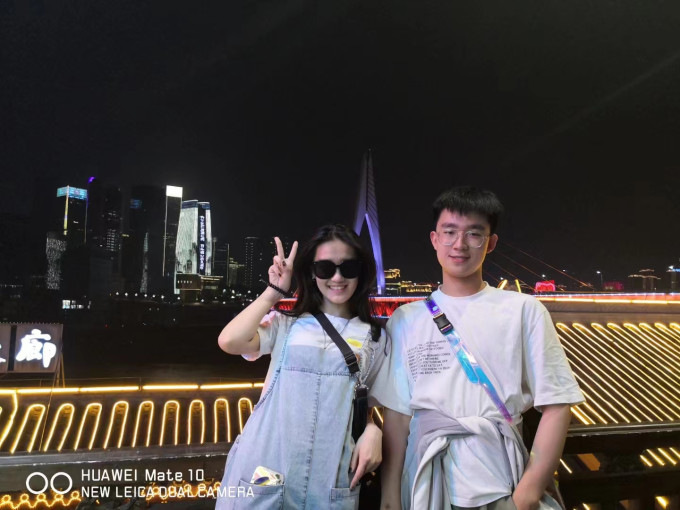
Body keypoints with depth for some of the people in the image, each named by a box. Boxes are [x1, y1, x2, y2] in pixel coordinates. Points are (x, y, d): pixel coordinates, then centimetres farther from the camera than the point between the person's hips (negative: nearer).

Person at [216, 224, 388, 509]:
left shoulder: (374, 337, 6)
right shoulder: (285, 325, 2)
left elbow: (368, 401, 15)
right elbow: (229, 342, -15)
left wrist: (372, 431, -7)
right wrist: (275, 290, -6)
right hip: (266, 469, -1)